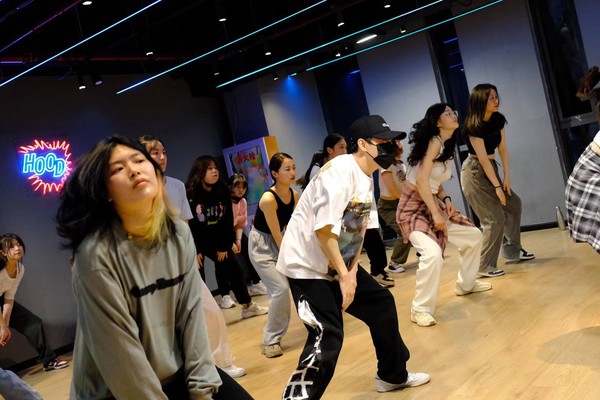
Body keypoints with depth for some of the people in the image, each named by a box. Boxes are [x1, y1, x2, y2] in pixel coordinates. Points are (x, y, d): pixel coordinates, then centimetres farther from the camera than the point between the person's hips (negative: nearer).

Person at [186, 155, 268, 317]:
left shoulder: (223, 190, -7)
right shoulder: (190, 193, -19)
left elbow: (228, 220, -5)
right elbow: (187, 223, -17)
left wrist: (225, 246, -6)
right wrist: (194, 250, -16)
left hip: (218, 240, 4)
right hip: (195, 241, -4)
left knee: (234, 269, 5)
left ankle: (248, 306, 17)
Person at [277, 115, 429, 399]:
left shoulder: (366, 177, 7)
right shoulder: (341, 172, -22)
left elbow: (359, 227, 9)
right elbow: (324, 229, -27)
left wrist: (352, 271, -2)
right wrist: (344, 276, -19)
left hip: (340, 262, 10)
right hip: (306, 265, -9)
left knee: (382, 304, 15)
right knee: (327, 337, -16)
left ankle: (392, 375, 34)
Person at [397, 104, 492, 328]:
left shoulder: (447, 146, 11)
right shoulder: (434, 142, -17)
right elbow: (421, 180, -24)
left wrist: (446, 199, 0)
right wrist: (436, 213, -22)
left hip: (432, 203, 10)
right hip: (413, 207, -9)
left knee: (473, 236, 16)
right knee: (433, 253, -29)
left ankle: (466, 284, 37)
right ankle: (420, 309, -13)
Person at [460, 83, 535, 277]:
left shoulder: (498, 119, 1)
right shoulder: (474, 126, -21)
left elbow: (502, 149, 4)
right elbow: (483, 159, -21)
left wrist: (507, 177, 0)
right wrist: (497, 186, -18)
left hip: (490, 169, 8)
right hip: (474, 173, -8)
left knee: (513, 204, 13)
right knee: (495, 218, -9)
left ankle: (512, 252, 27)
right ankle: (485, 267, -1)